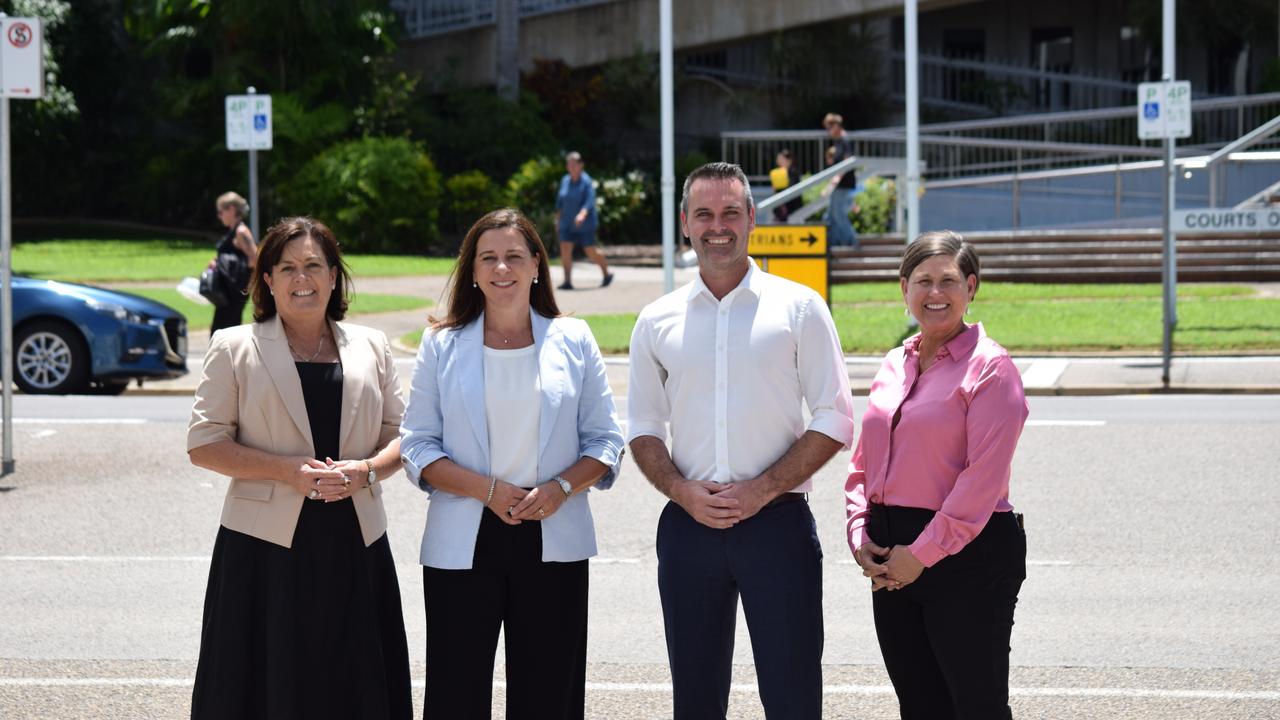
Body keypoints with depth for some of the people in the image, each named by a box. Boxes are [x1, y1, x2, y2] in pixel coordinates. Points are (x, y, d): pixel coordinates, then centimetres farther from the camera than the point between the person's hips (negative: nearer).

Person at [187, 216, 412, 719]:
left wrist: (365, 470, -8)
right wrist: (287, 471, -14)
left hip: (354, 545, 3)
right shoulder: (235, 348, 3)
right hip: (267, 545, -3)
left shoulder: (371, 347, 13)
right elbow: (204, 444, -2)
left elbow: (400, 435, 14)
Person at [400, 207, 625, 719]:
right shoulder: (442, 345, 4)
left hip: (553, 543, 1)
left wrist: (561, 488, -13)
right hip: (463, 544, 0)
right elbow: (417, 446, 1)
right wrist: (486, 489, -14)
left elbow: (605, 440, 6)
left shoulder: (573, 340, 5)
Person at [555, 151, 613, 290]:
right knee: (565, 248, -10)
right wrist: (558, 220, 15)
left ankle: (606, 274, 25)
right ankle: (567, 281, -10)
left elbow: (590, 201, -22)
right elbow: (560, 202, 15)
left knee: (591, 250, 1)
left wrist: (582, 215, -38)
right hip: (567, 223, 5)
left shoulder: (587, 182, -11)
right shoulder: (565, 181, 7)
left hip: (584, 224, -5)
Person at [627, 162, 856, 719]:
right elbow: (643, 427, 13)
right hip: (688, 526, 3)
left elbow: (834, 421, 0)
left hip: (777, 520, -2)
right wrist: (683, 492, -6)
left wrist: (763, 489, -11)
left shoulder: (798, 308, 2)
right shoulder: (657, 322, 10)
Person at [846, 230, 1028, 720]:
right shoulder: (894, 366, 13)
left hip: (967, 556, -7)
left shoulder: (989, 366, -8)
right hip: (891, 564, 7)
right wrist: (861, 536, 1)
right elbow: (863, 464, 17)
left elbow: (983, 477, -15)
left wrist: (922, 553, -15)